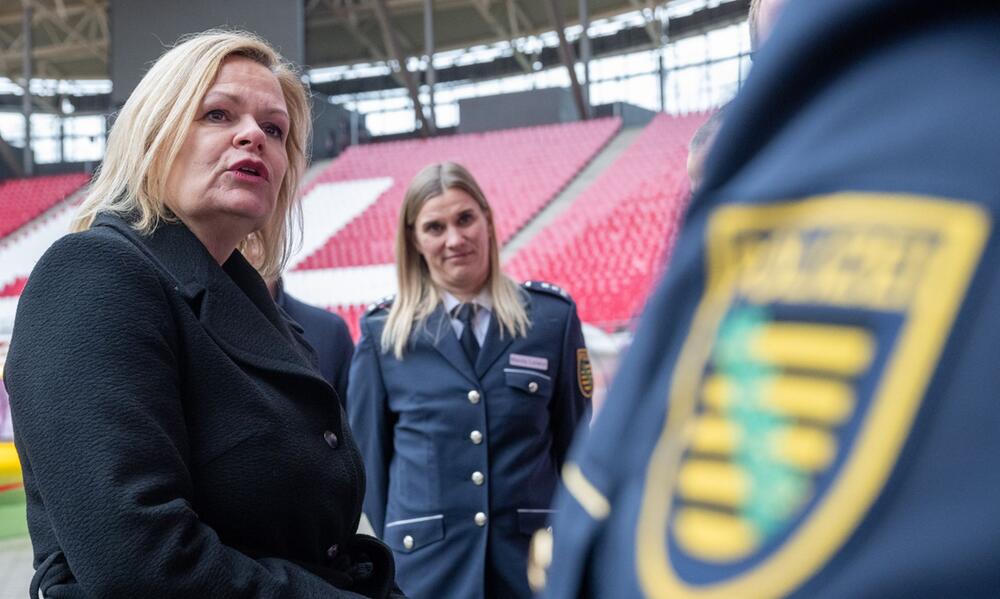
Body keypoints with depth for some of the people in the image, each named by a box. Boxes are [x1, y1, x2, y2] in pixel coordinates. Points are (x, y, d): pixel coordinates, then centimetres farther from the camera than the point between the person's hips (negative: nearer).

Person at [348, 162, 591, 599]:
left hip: (534, 555, 1)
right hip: (425, 563, 0)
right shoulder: (383, 332, 2)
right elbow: (369, 454, 7)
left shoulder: (552, 316, 2)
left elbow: (574, 445, 7)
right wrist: (388, 548, 5)